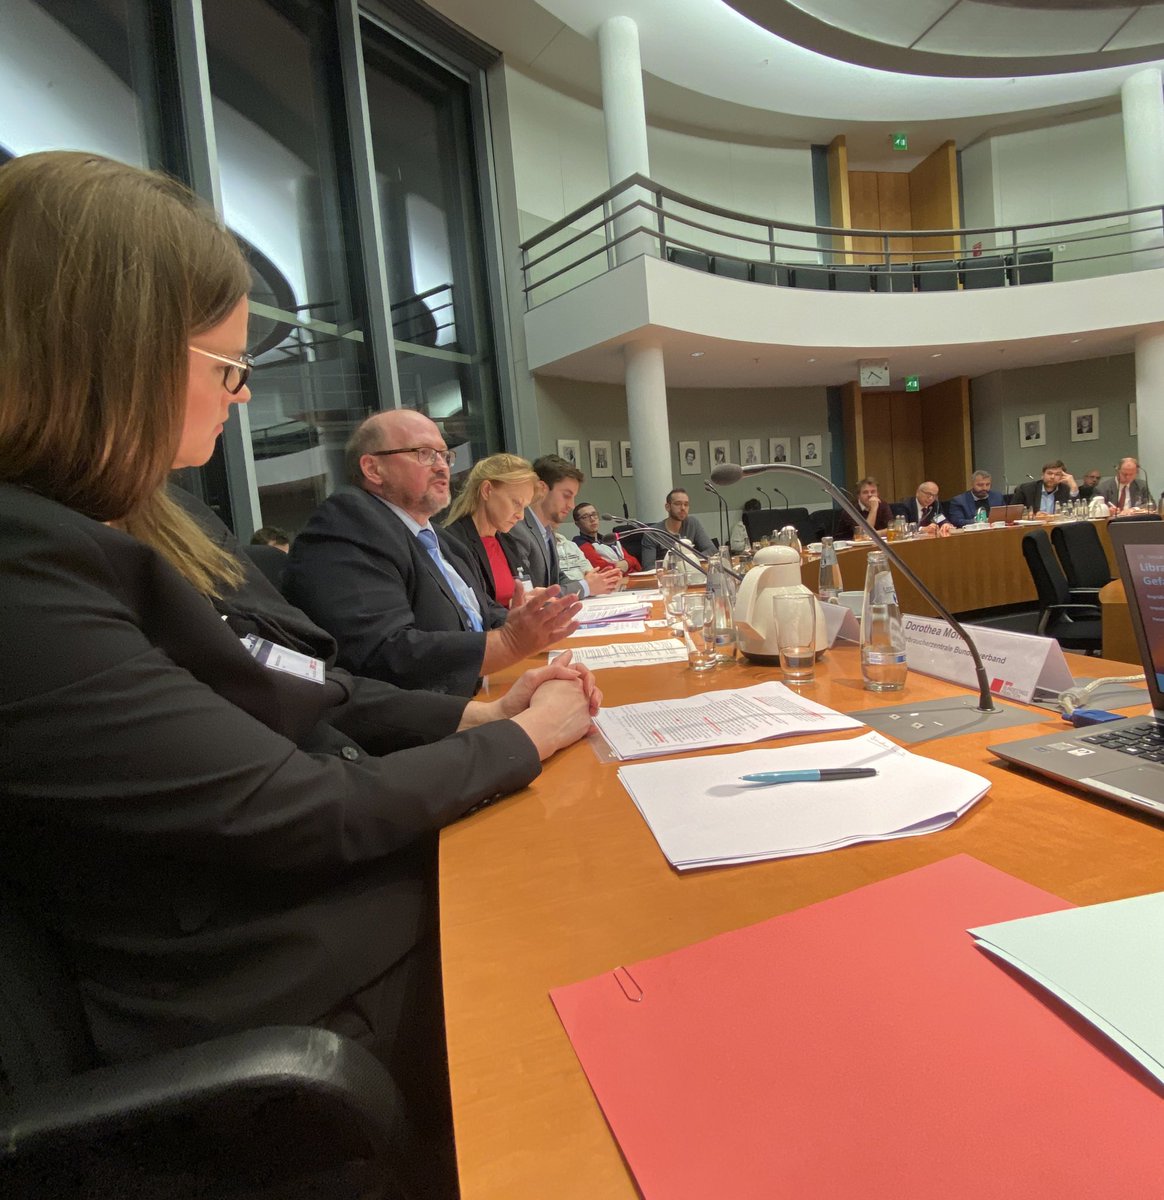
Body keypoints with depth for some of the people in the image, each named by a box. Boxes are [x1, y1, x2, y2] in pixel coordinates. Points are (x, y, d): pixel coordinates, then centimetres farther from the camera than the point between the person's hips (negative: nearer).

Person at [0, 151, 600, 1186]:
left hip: (372, 889, 8)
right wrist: (521, 740, -11)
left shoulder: (158, 526, 5)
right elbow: (298, 815, -25)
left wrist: (477, 714, -2)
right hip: (317, 993, -7)